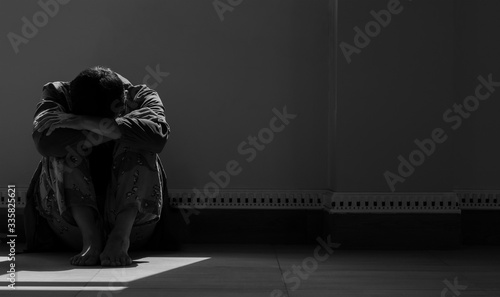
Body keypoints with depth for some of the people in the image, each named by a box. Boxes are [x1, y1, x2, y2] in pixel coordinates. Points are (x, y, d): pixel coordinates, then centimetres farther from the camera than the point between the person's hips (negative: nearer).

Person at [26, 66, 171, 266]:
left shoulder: (141, 97, -5)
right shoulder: (59, 96, -7)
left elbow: (158, 137, -30)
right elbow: (45, 142, -29)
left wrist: (90, 123, -29)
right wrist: (109, 132, -24)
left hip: (133, 218, 0)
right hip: (73, 218, 0)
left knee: (139, 147, -22)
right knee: (64, 148, -22)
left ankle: (121, 235, -33)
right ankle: (91, 237, -31)